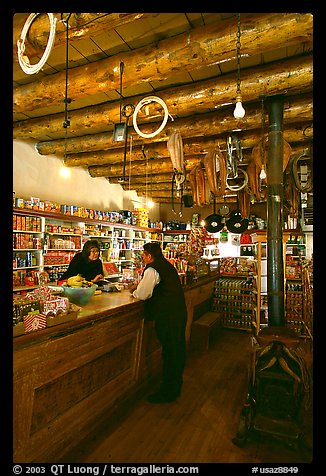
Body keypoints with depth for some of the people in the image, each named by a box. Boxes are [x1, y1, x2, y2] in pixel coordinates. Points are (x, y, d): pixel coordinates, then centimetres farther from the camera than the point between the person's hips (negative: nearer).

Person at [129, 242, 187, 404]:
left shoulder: (152, 270, -16)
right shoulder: (167, 265, 12)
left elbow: (142, 294, -17)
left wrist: (134, 291, 4)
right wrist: (139, 284, 23)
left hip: (167, 316, -9)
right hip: (180, 312, 10)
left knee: (169, 351, 4)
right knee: (178, 348, 20)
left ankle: (168, 392, 21)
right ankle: (176, 384, 39)